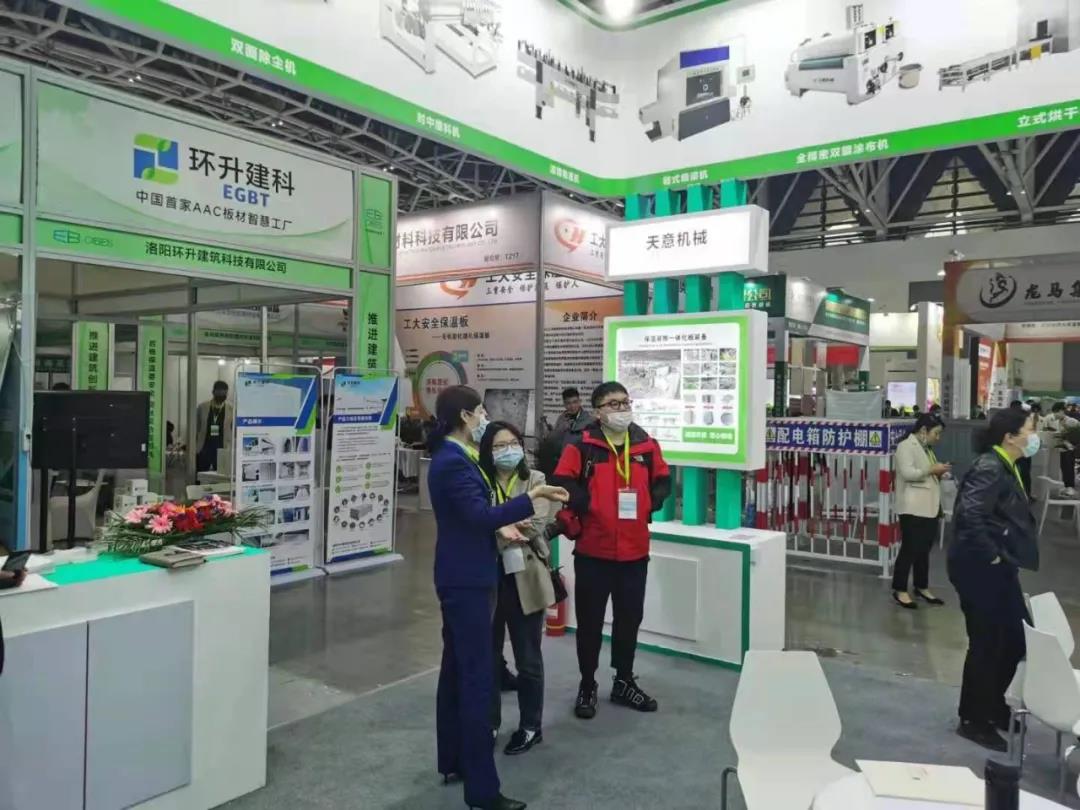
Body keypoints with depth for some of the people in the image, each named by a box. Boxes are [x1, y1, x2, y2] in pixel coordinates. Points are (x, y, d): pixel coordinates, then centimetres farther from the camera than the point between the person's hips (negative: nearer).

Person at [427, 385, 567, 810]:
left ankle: (453, 761, 30)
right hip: (466, 580, -11)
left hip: (462, 577, 11)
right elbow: (481, 515, -28)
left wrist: (501, 527, 10)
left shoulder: (452, 457, 13)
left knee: (456, 670, 17)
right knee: (477, 677, -7)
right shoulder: (453, 462, -20)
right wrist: (531, 497, -27)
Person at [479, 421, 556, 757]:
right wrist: (507, 530, -24)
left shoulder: (535, 480, 1)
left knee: (528, 658, 10)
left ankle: (531, 726, 27)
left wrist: (498, 531, -16)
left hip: (525, 579, -1)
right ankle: (488, 723, 31)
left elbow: (536, 525, -11)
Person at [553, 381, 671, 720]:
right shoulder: (582, 446, -8)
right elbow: (562, 483, -9)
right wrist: (586, 505, -16)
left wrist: (651, 504, 1)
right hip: (593, 550, -4)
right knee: (590, 620, 7)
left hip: (635, 550, 4)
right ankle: (587, 686, 24)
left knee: (630, 618, 15)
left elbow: (663, 481, 16)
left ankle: (624, 682, 33)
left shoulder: (647, 445, 5)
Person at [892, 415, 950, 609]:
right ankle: (900, 590, 2)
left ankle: (922, 587, 25)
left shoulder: (927, 449, 19)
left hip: (930, 507, 9)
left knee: (924, 549, 14)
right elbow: (907, 473, -22)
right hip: (913, 508, -9)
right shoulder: (906, 446, -9)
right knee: (910, 549, -6)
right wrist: (932, 470, -16)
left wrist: (938, 474, 10)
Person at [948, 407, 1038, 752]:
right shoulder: (989, 469, -19)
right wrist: (991, 556, -22)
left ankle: (992, 705, 36)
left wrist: (1002, 559, 9)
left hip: (999, 569, 10)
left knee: (1017, 637, 18)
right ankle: (973, 720, 18)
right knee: (987, 643, 1)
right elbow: (969, 516, -31)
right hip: (980, 569, -10)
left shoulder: (1007, 467, 11)